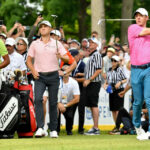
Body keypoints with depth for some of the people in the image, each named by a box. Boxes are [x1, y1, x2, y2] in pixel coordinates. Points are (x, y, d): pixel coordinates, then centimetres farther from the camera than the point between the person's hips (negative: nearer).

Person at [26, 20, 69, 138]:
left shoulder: (57, 44, 7)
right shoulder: (35, 44, 9)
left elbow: (67, 59, 1)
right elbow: (29, 60, 13)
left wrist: (61, 56, -22)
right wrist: (33, 71, -4)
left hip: (53, 76, 0)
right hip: (40, 76, 0)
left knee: (53, 102, 2)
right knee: (38, 99, -20)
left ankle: (53, 130, 10)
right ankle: (40, 128, -24)